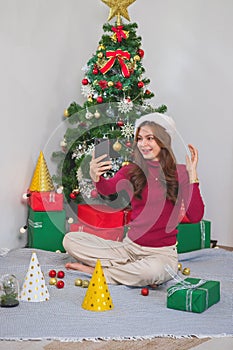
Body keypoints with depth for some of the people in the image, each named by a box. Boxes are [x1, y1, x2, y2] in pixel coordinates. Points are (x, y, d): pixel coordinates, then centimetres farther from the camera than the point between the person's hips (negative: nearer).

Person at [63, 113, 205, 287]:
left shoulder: (180, 173, -3)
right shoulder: (131, 171, 5)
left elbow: (195, 216, -12)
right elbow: (109, 188, -16)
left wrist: (192, 175, -18)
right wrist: (96, 177, -38)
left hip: (162, 252, -3)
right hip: (130, 246, 4)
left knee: (153, 271, -40)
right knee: (70, 240, -7)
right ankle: (135, 268, -12)